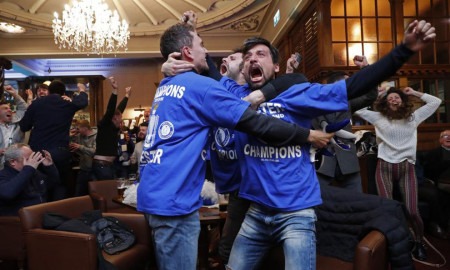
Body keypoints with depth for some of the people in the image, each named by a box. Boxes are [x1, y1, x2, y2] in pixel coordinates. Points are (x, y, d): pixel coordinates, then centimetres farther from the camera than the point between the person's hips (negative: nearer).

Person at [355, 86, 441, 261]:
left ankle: (419, 243, 15)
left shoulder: (414, 117, 14)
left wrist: (414, 93, 18)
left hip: (406, 168, 1)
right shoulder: (379, 118, 10)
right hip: (384, 167, -1)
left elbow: (435, 102, 18)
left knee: (412, 211, -10)